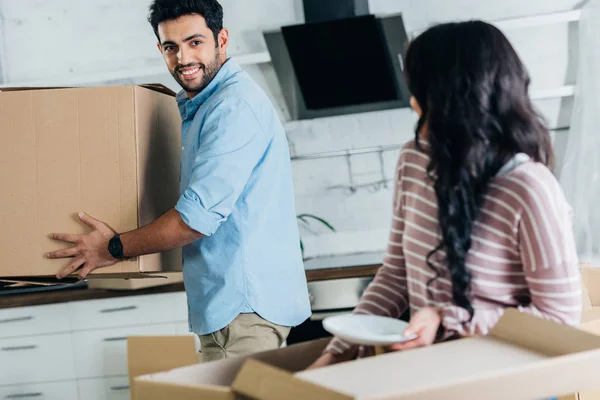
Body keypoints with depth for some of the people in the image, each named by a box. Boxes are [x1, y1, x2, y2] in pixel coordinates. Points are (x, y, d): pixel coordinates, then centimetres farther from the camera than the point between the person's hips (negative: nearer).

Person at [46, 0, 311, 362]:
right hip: (241, 296, 10)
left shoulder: (235, 107, -18)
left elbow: (199, 216, -23)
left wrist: (114, 248, -10)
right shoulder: (198, 107, 16)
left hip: (245, 304, -10)